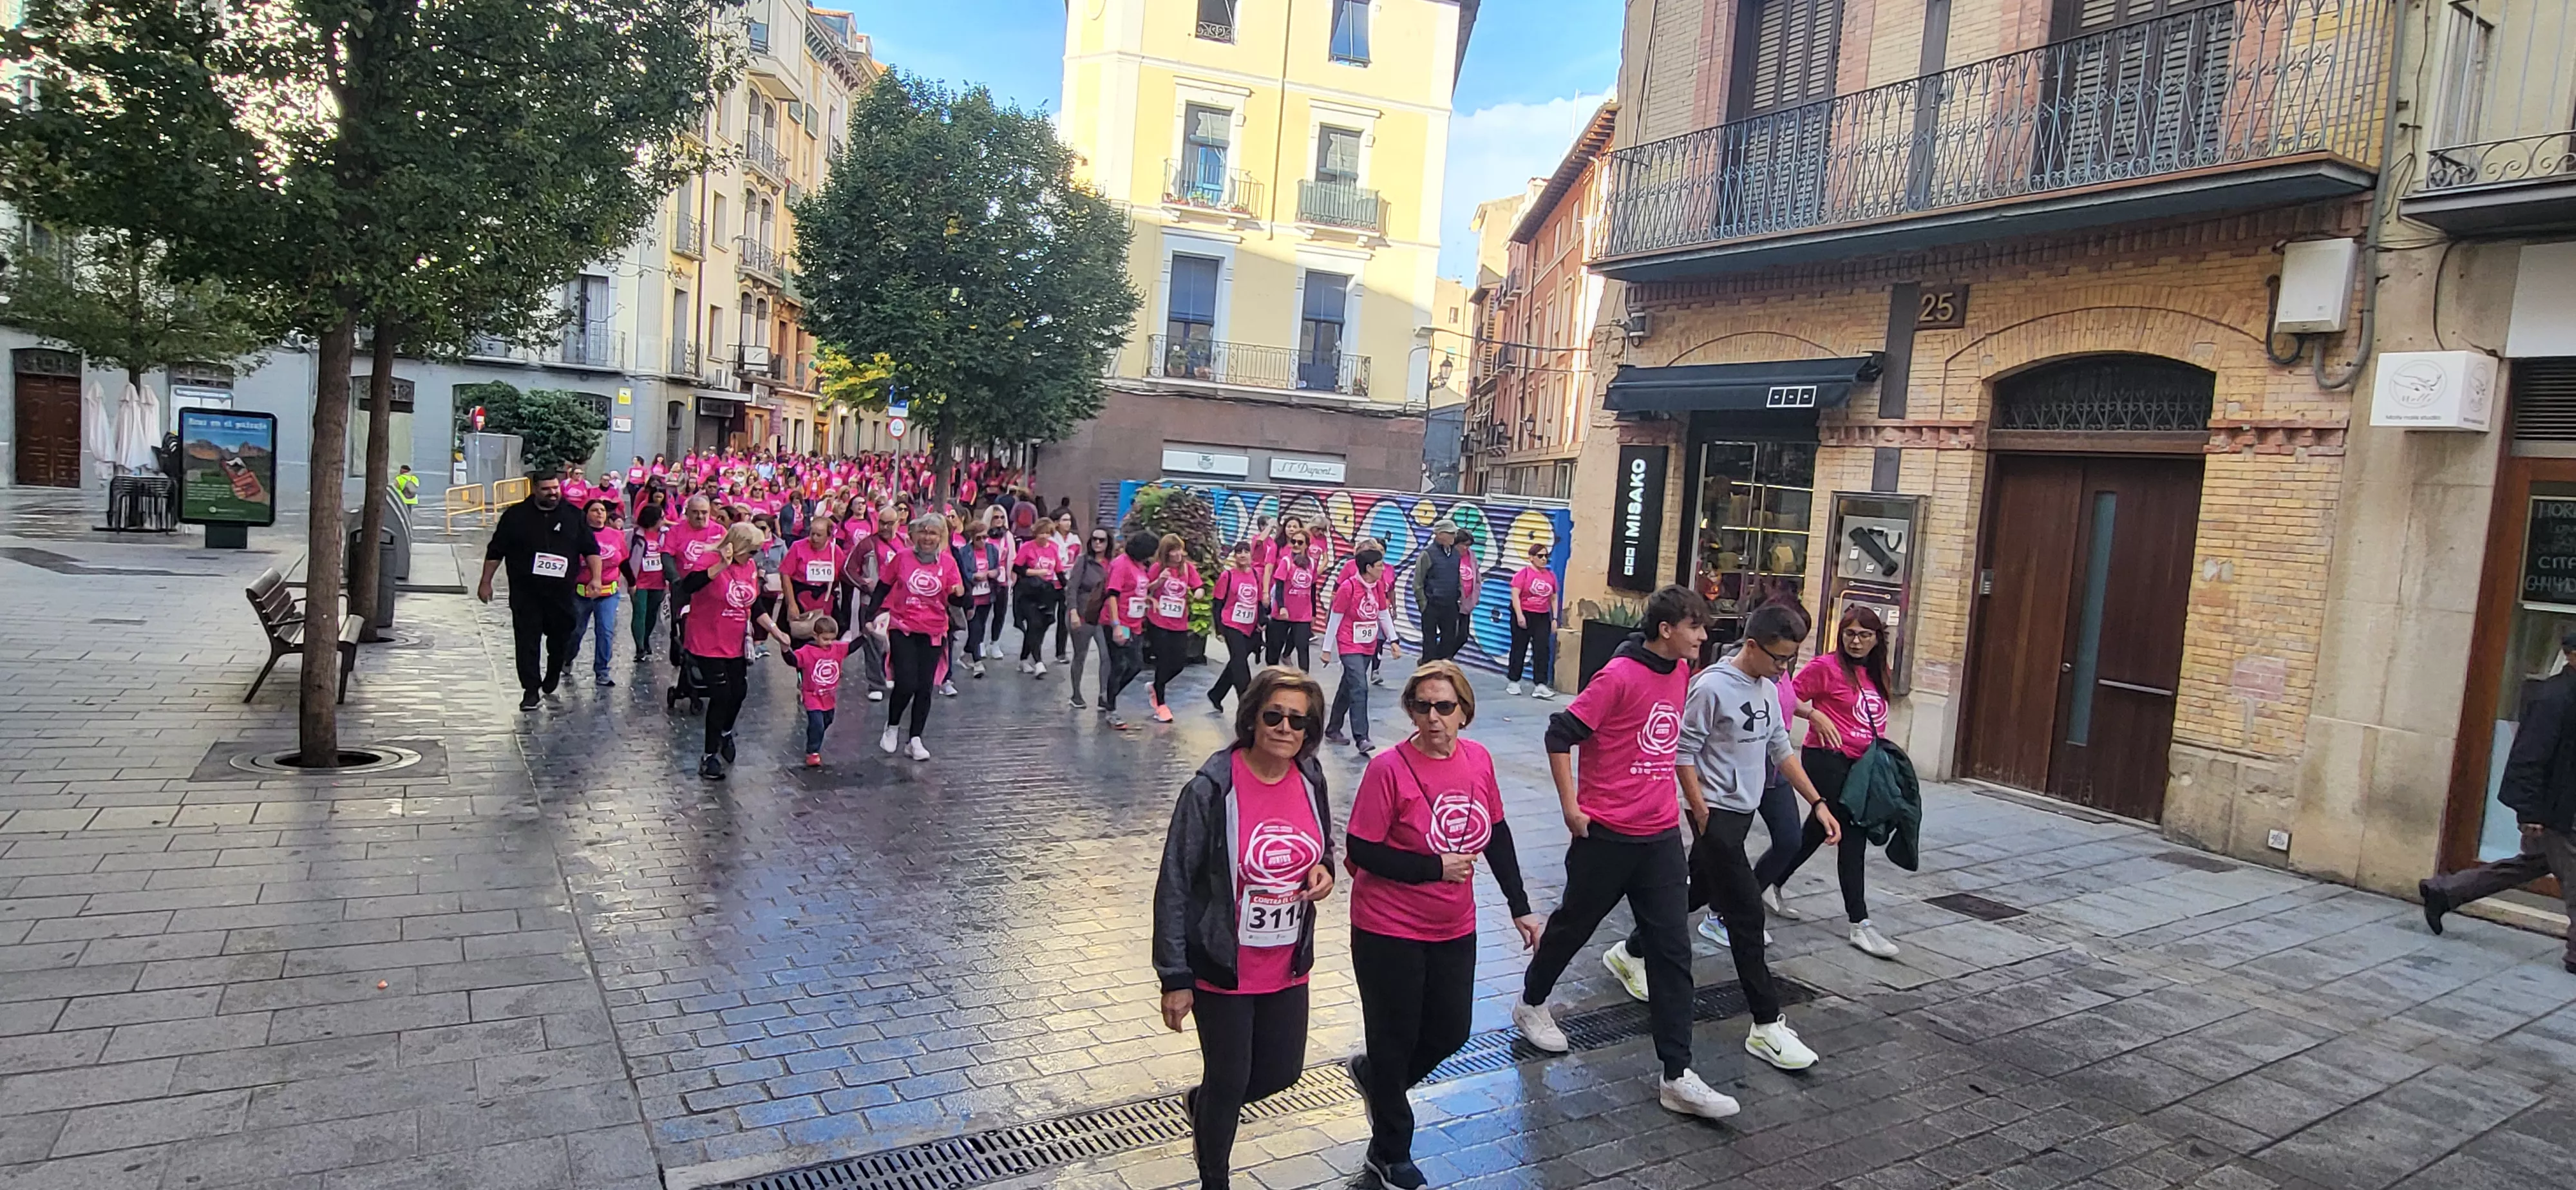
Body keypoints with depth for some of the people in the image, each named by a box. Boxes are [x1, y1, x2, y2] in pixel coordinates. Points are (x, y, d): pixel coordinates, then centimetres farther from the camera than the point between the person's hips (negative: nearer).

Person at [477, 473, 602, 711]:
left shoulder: (573, 516, 3)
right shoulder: (516, 515, 1)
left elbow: (591, 549, 5)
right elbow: (495, 551, 6)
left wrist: (596, 577, -7)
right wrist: (486, 582, 4)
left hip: (561, 593, 1)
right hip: (525, 593, -1)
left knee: (560, 639, 11)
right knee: (527, 642, -3)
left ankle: (552, 679, 34)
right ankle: (531, 690, 3)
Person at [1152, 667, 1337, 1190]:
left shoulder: (1310, 780, -5)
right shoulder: (1212, 788, -21)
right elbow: (1174, 885, -16)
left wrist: (1324, 870, -10)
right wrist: (1175, 979, -14)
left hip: (1287, 966, 5)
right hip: (1223, 968, -5)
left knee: (1282, 1072, 19)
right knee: (1229, 1081, 10)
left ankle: (1202, 1104, 49)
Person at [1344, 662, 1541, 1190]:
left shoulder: (1478, 759, -4)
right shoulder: (1389, 768, -20)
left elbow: (1497, 834, 8)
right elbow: (1361, 851, -18)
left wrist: (1520, 907, 9)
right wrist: (1435, 868, -20)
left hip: (1454, 930, 6)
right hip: (1390, 932, -5)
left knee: (1451, 1032, 16)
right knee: (1397, 1041, 9)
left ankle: (1374, 1075, 45)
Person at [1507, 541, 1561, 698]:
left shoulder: (1551, 575, 7)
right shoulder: (1524, 573, -7)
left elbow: (1554, 598, 13)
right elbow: (1515, 595, -11)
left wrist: (1555, 618, 7)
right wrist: (1519, 615, -18)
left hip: (1543, 617, 4)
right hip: (1524, 615, -4)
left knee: (1543, 650, -4)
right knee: (1519, 648, 6)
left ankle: (1540, 686, -6)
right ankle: (1514, 682, 17)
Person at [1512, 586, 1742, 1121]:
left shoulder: (1680, 674, 6)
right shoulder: (1619, 676, -16)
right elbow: (1560, 734, -15)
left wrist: (1694, 801, 22)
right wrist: (1570, 806, -14)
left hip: (1662, 836, 6)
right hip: (1607, 834, -6)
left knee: (1672, 950, 2)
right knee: (1574, 924, 14)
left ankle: (1677, 1077, 6)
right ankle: (1531, 1003, 41)